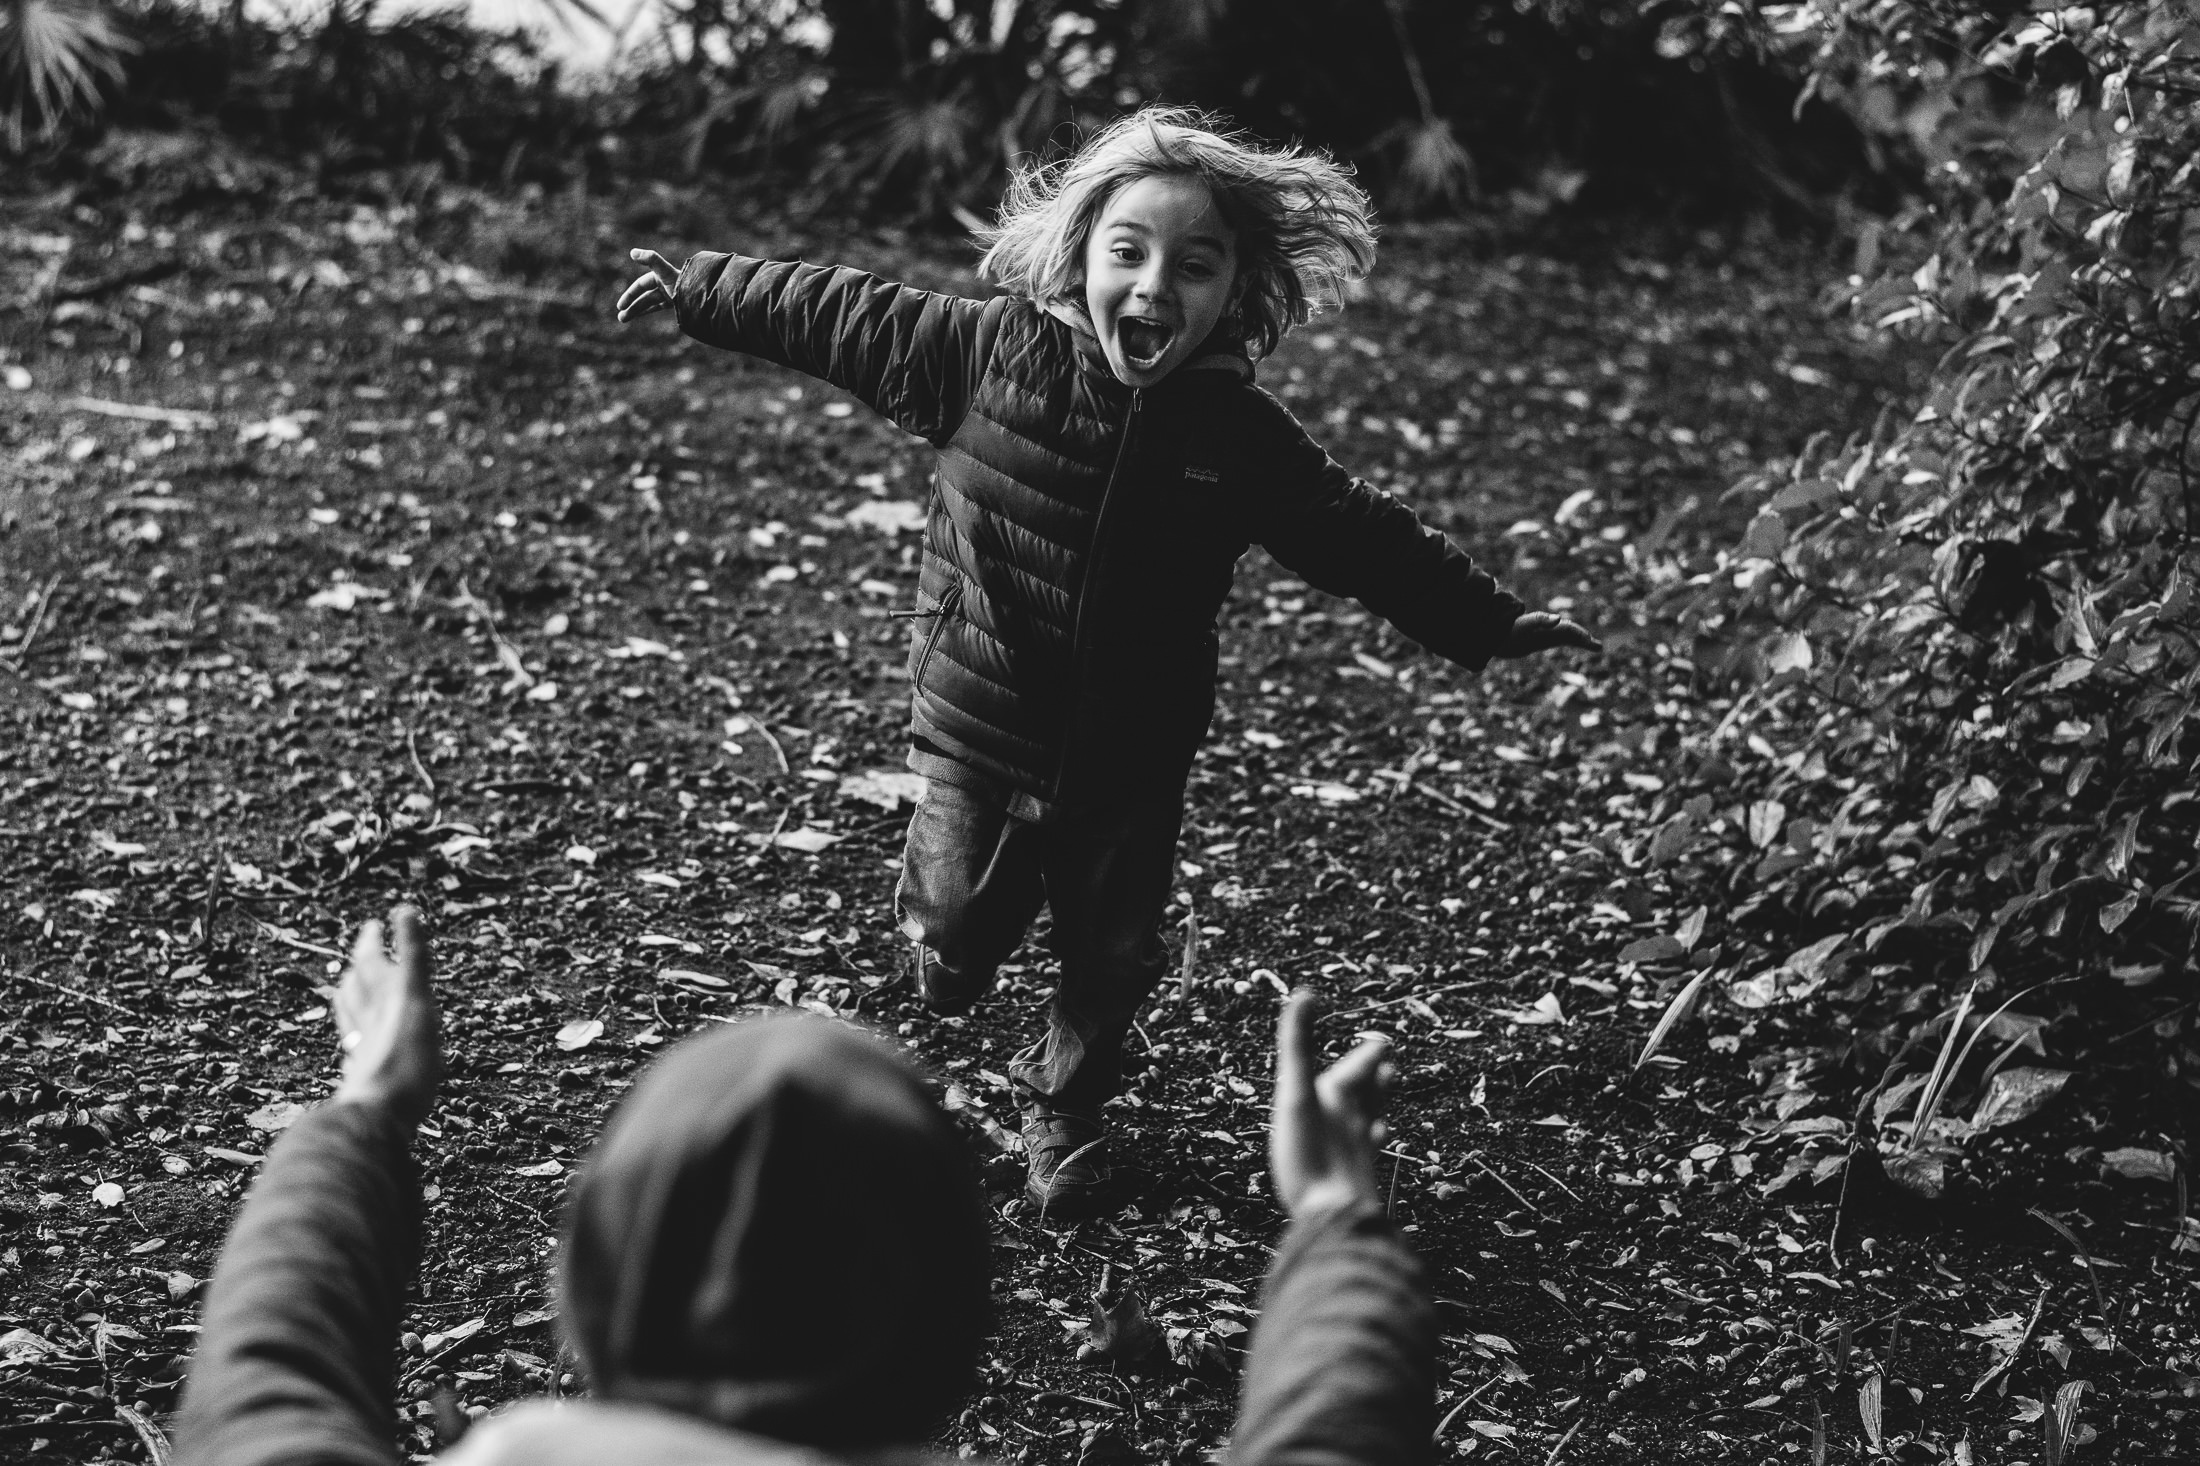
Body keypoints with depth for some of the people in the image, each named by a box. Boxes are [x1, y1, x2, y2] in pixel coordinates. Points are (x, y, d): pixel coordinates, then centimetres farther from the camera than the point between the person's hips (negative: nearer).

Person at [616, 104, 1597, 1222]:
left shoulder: (1242, 439, -9)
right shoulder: (993, 354, -12)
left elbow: (1368, 543, 2)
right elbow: (841, 316, -3)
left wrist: (1491, 625, 5)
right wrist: (698, 291, 2)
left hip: (1130, 766, 1)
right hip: (983, 740, -1)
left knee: (1109, 964, 13)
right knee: (958, 939, 5)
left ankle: (1063, 1110, 44)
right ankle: (944, 921, 44)